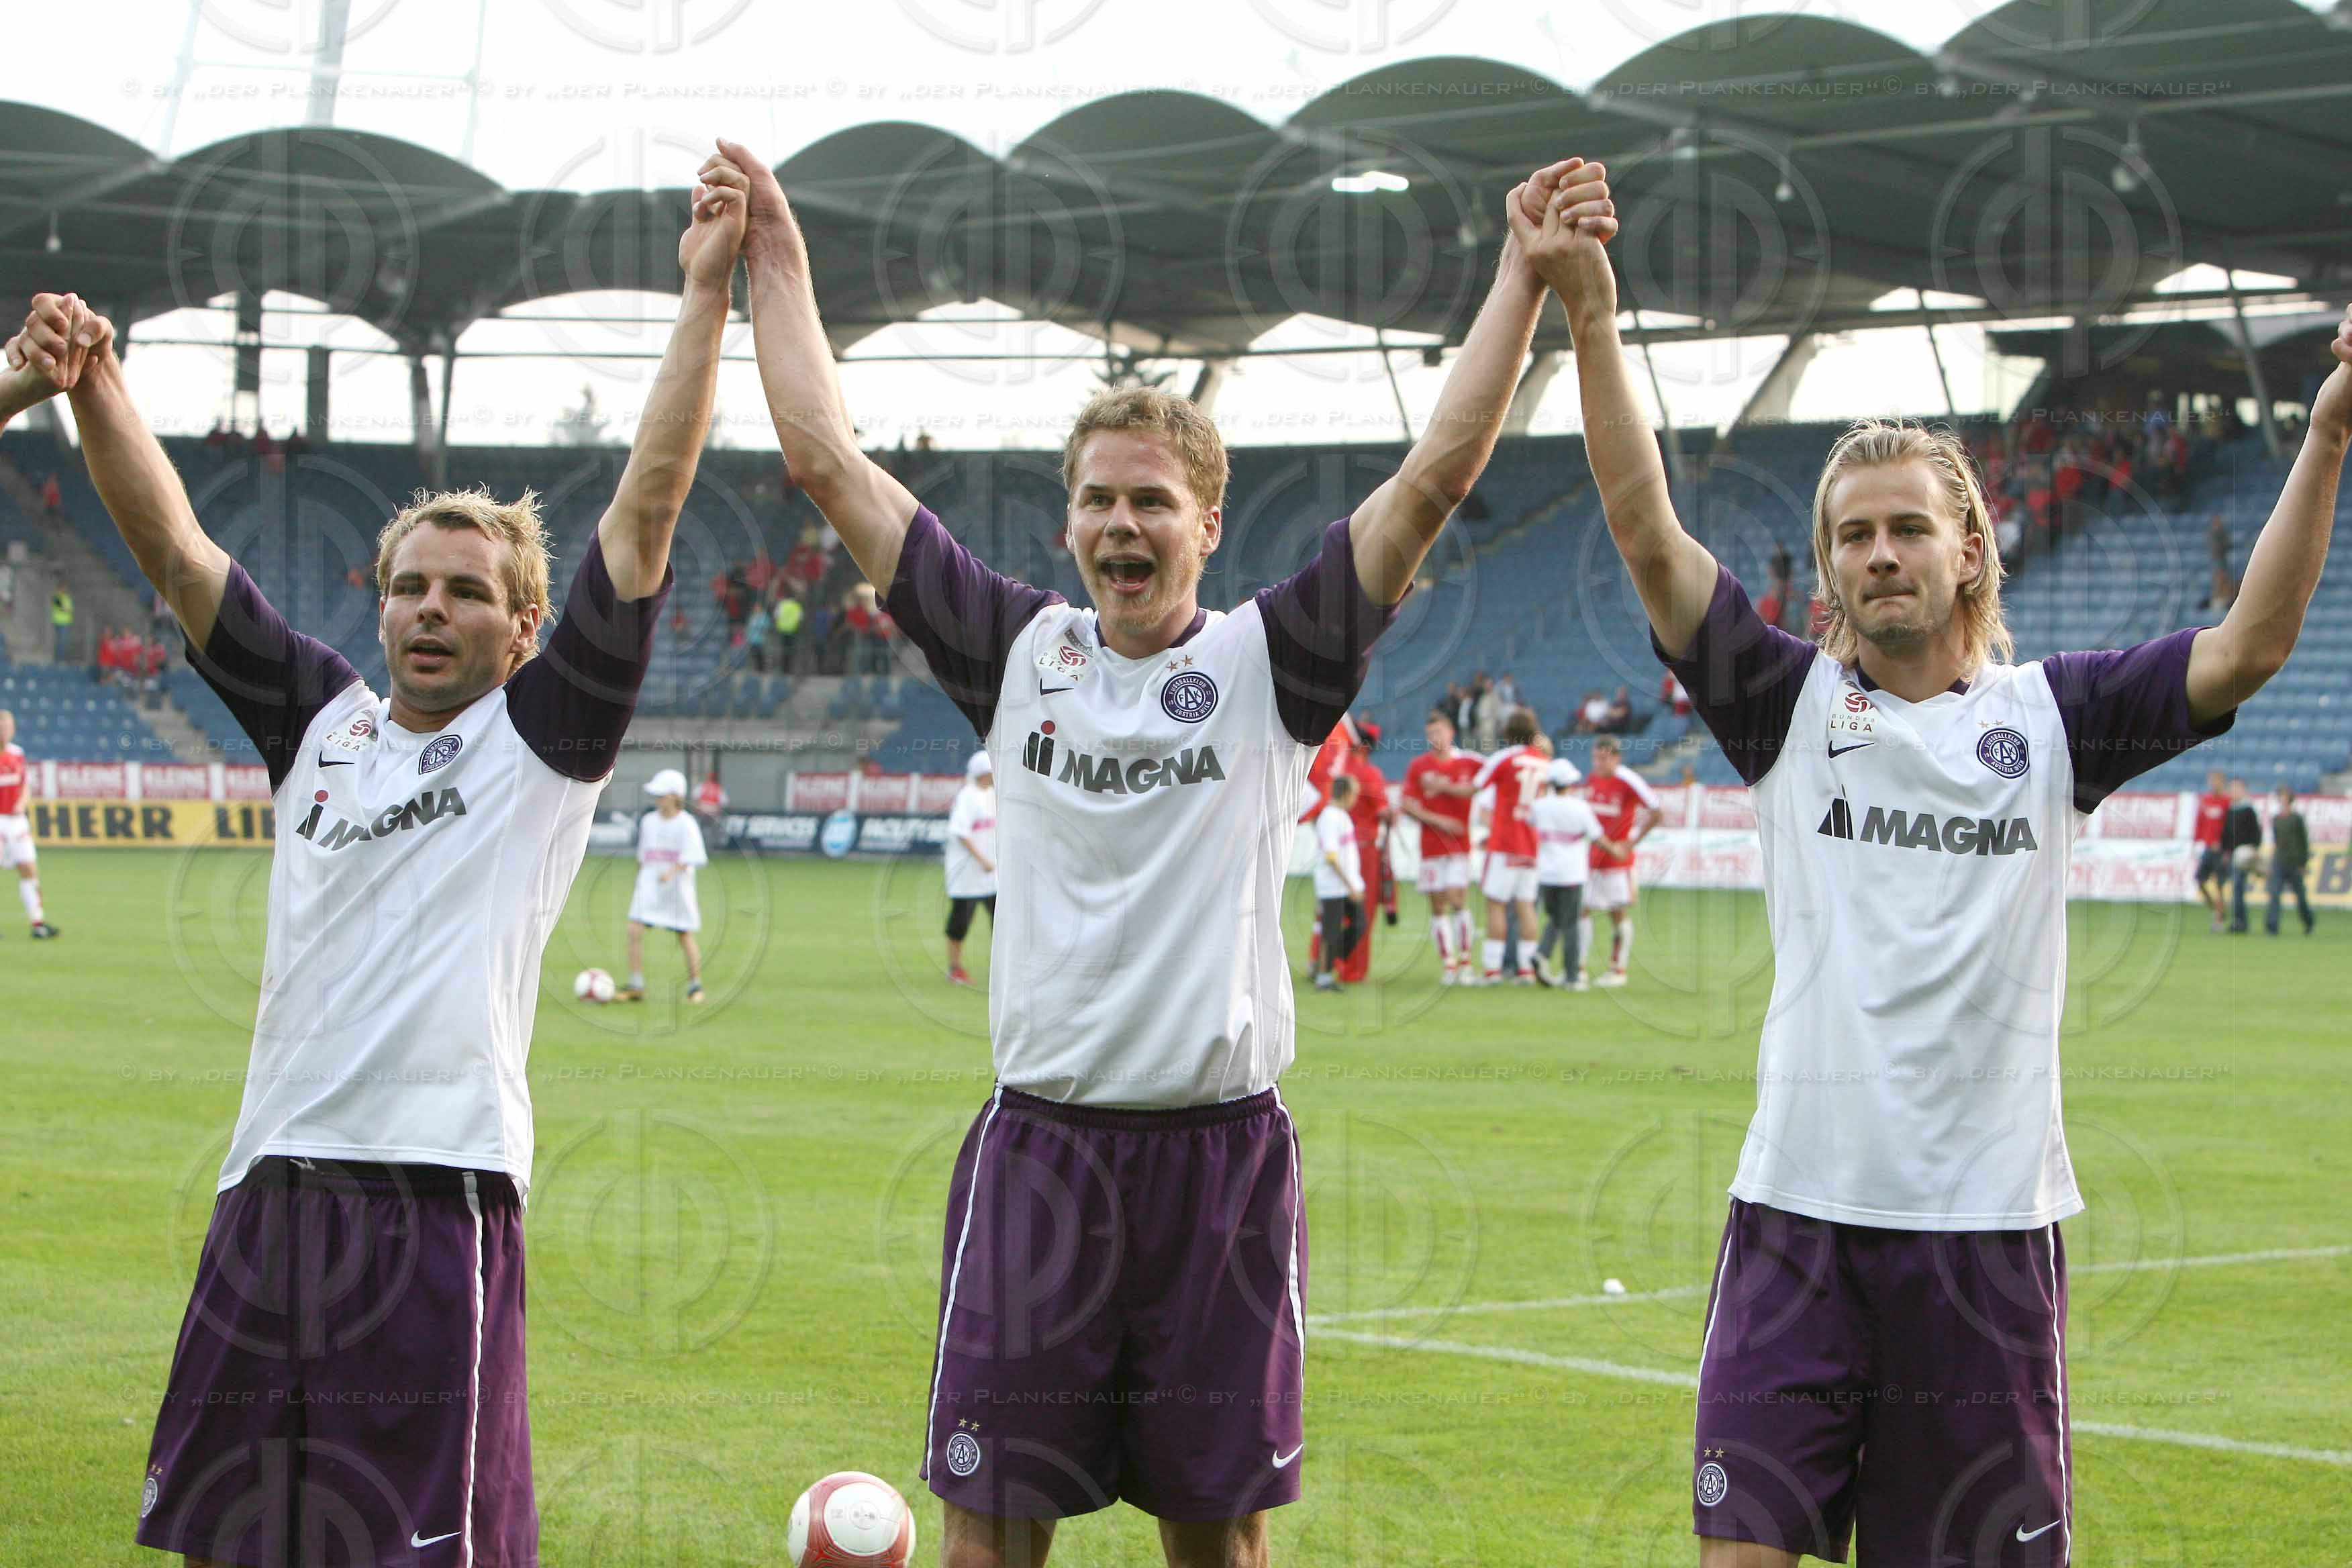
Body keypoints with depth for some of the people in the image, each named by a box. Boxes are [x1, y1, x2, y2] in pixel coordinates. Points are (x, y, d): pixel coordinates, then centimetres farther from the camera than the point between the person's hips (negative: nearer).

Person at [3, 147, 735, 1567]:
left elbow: (648, 509, -2)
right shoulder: (322, 722, 16)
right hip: (271, 1186, 5)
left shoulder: (545, 742, 5)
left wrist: (707, 295, -6)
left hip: (436, 1194, -5)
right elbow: (176, 553, 14)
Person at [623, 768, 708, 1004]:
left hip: (678, 885, -4)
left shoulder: (686, 824, -8)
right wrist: (638, 883, 21)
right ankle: (635, 986, -6)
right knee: (635, 930, -10)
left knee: (685, 936, 4)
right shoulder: (648, 821, 9)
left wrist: (672, 872, -30)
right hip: (649, 885, 4)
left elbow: (688, 858, -15)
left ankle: (695, 985, 18)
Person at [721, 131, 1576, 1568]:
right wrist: (776, 254, 10)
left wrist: (1524, 278, -9)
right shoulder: (1020, 653, 6)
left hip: (1223, 1152, -1)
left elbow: (1437, 477, -4)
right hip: (1039, 1148, 1)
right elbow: (829, 457, 9)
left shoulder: (1268, 665, 2)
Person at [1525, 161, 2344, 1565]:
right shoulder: (1792, 703, 4)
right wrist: (1592, 315, -14)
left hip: (1993, 1221, 0)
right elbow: (1650, 535, -5)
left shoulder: (2053, 715, 5)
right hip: (1799, 1209, 0)